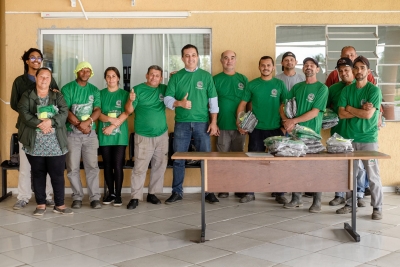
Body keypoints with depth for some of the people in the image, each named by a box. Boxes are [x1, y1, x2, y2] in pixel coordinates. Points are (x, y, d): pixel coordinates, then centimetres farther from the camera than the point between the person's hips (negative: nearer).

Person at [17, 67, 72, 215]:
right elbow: (24, 113, -9)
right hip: (35, 144, 0)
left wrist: (50, 121, -19)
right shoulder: (27, 96, 7)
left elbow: (64, 112, -3)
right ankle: (40, 204, 16)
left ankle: (59, 204, 10)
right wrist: (39, 124, -20)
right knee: (38, 174, 7)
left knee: (58, 174, 1)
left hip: (55, 144, 0)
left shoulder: (57, 96, 10)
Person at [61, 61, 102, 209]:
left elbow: (98, 110, 1)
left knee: (92, 166, -1)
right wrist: (79, 124, -16)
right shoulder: (67, 89, 1)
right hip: (72, 132, -2)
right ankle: (77, 197, 10)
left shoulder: (94, 90, 10)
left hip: (90, 132, 2)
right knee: (73, 167, 1)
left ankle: (95, 197, 2)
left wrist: (87, 122, -16)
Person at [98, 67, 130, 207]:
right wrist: (111, 119, -18)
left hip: (120, 135, -2)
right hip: (104, 135, 2)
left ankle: (118, 194, 3)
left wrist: (112, 127, -15)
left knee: (118, 165, -5)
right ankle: (111, 193, 16)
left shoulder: (124, 94, 4)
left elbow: (125, 114, -5)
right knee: (107, 165, 6)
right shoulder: (100, 94, 9)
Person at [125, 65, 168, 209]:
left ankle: (152, 194, 22)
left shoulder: (164, 89, 6)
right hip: (143, 136, -4)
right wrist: (131, 100, -28)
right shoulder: (138, 89, -3)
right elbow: (129, 110, -6)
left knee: (160, 166, 9)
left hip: (162, 135, 4)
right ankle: (135, 197, -1)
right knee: (140, 167, -7)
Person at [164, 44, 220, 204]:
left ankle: (209, 192, 13)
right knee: (178, 159, 4)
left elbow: (213, 100, 3)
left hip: (202, 123, 0)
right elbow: (167, 99, 0)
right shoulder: (176, 77, 5)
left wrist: (213, 122, -3)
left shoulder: (206, 76, 5)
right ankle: (177, 192, 13)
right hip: (181, 123, 1)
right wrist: (180, 103, -20)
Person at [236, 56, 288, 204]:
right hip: (256, 129, 0)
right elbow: (243, 104, 4)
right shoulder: (252, 84, 3)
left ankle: (279, 193, 16)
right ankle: (250, 192, 12)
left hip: (276, 129, 0)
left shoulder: (280, 84, 3)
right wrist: (239, 122, -7)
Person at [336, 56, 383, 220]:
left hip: (368, 139, -4)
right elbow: (341, 114, -2)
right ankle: (350, 203, 21)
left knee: (373, 175, -1)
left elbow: (368, 115, -16)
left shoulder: (374, 90, -6)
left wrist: (351, 108, -4)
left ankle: (377, 207, 6)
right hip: (350, 138, 4)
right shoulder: (346, 90, 7)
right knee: (350, 173, 9)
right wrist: (360, 111, -11)